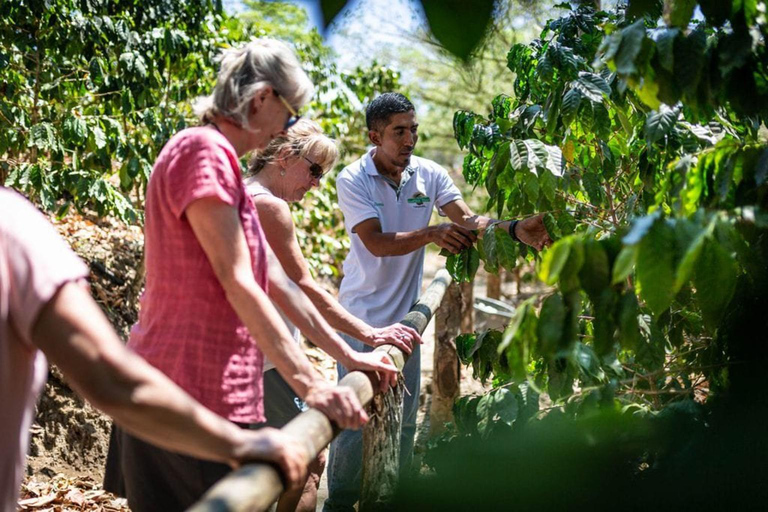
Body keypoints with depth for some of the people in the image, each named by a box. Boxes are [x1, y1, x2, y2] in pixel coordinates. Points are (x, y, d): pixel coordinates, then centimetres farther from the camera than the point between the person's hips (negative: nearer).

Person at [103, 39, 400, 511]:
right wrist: (309, 383, -22)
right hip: (200, 389, -10)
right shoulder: (204, 151, -14)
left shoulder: (222, 159, 18)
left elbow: (272, 278, 18)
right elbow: (238, 283, -21)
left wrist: (347, 355, 17)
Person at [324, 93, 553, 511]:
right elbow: (376, 242, -22)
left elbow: (468, 218, -9)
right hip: (362, 317, -4)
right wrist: (431, 234, -36)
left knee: (404, 417, 12)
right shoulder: (353, 180, -12)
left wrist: (515, 229, -28)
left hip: (405, 315, 4)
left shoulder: (429, 175, 0)